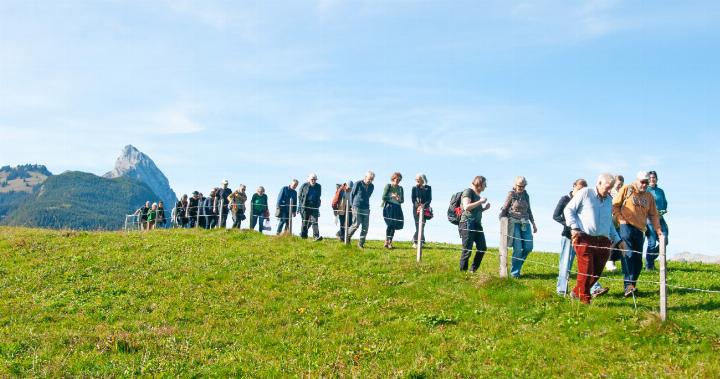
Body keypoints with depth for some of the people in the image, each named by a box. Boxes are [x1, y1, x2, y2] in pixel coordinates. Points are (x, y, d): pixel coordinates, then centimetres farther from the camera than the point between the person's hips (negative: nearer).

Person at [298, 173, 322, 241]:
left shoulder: (318, 186, 7)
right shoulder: (304, 186, -1)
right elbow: (299, 196, 5)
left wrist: (317, 206, 11)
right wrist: (300, 205, -1)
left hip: (314, 207, 1)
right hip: (305, 206, -1)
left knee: (314, 221, -10)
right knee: (305, 221, 6)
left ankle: (316, 236, -14)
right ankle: (303, 235, 19)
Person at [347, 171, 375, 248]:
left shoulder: (372, 186, 7)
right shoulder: (358, 184, -6)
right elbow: (351, 194, 4)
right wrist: (352, 205, 6)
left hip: (366, 209, 5)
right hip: (357, 208, -5)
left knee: (365, 227, 0)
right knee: (356, 225, -6)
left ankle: (361, 243, 8)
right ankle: (347, 238, 15)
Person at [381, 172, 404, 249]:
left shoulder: (400, 188, 14)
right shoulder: (388, 186, 1)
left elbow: (402, 200, 16)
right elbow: (383, 197, -3)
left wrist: (399, 199, -6)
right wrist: (392, 196, -15)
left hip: (397, 208, 5)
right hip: (389, 207, -5)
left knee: (394, 225, 1)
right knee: (390, 224, -13)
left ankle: (390, 242, 8)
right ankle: (386, 242, -10)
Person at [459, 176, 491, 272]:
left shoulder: (477, 195, 20)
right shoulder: (468, 191, -5)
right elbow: (466, 207, -19)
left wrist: (485, 208, 12)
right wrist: (480, 201, -14)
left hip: (477, 224, 9)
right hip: (468, 223, -9)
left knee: (483, 248, 5)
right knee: (467, 249, -6)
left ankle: (473, 270, 14)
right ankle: (462, 271, 3)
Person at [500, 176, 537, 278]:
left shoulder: (526, 195, 12)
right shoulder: (511, 194, -2)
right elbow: (504, 209, -1)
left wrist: (533, 224, 21)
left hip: (525, 223, 5)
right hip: (514, 223, -5)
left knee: (528, 247, -2)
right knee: (518, 249, -11)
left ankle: (517, 265, 19)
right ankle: (514, 272, 1)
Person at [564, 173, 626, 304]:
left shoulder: (609, 200, 20)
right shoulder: (585, 193, 2)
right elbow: (568, 210, 1)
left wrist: (618, 240, 23)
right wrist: (574, 227, -11)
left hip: (603, 241, 6)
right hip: (584, 238, -6)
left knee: (597, 272, 3)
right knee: (586, 270, -9)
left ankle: (577, 292, 22)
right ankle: (585, 299, 8)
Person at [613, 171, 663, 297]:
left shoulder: (649, 196, 18)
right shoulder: (626, 190, 5)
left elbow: (653, 215, 18)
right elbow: (615, 205, 3)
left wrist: (658, 230, 8)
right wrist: (621, 219, -8)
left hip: (640, 230, 5)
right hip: (626, 226, -5)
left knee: (638, 259, 4)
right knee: (628, 255, -18)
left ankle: (632, 286, 13)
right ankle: (628, 284, -23)